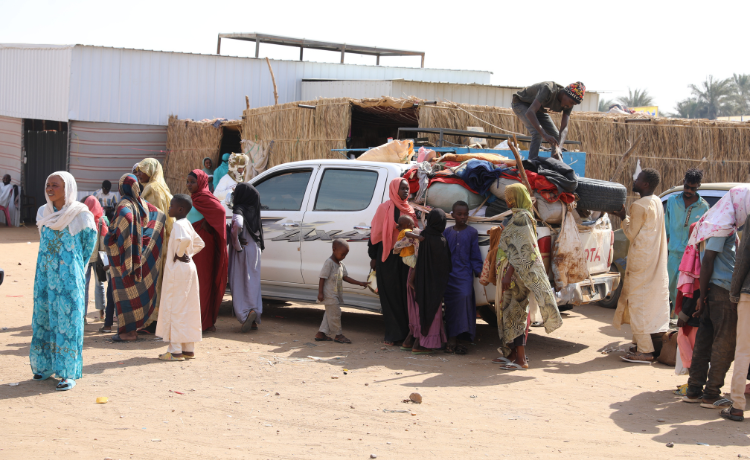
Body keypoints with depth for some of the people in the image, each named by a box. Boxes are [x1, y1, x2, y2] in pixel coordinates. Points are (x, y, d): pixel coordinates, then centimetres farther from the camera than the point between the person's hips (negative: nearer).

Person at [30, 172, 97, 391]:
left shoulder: (80, 215, -8)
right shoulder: (44, 213, 7)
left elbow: (89, 243, 3)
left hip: (69, 277, -5)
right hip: (45, 275, 5)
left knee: (68, 320, -4)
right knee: (43, 318, 8)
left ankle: (69, 373, 0)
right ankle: (44, 365, 21)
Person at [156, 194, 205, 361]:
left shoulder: (178, 224, -15)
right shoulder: (187, 224, 14)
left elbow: (184, 239, -36)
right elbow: (199, 243, 25)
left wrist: (179, 254, -20)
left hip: (178, 270, -10)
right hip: (189, 268, 10)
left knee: (175, 309, -5)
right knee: (187, 309, 12)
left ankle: (175, 351, -4)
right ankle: (188, 349, 16)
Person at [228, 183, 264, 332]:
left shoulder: (239, 210, -13)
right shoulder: (253, 211, 10)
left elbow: (237, 225, -33)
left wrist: (236, 244, -22)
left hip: (242, 252, -7)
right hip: (255, 250, 7)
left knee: (240, 283, -2)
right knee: (252, 284, 10)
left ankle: (246, 313, -18)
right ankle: (254, 320, 10)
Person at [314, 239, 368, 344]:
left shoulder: (341, 264, 12)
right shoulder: (329, 263, -15)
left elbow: (345, 277, 14)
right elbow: (322, 278, -15)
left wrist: (359, 283, 6)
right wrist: (320, 293, -19)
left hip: (337, 294, 9)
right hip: (329, 294, -9)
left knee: (329, 314, 12)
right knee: (335, 313, -5)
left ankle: (321, 333, 19)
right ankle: (338, 335, 3)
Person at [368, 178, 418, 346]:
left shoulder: (410, 210, 12)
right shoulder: (384, 209, -3)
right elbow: (375, 232, -2)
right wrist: (374, 257, -4)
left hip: (406, 257, 5)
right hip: (388, 258, -5)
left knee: (406, 294, 4)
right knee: (390, 295, -1)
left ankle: (407, 332, 10)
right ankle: (394, 334, 3)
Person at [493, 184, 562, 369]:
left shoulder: (521, 217, -13)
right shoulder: (516, 216, 17)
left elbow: (519, 250, -21)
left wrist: (508, 275, -24)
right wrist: (502, 274, 24)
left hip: (515, 272, -10)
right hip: (509, 271, 10)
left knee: (514, 312, -9)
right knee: (509, 311, 12)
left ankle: (520, 359, -9)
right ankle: (511, 353, 17)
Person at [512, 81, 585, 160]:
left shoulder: (568, 104, -17)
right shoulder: (549, 90, -40)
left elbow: (564, 128, -19)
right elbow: (529, 113, -48)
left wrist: (558, 147, -38)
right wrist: (544, 135, -57)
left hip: (538, 109, 7)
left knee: (557, 136, 1)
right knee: (537, 133, -28)